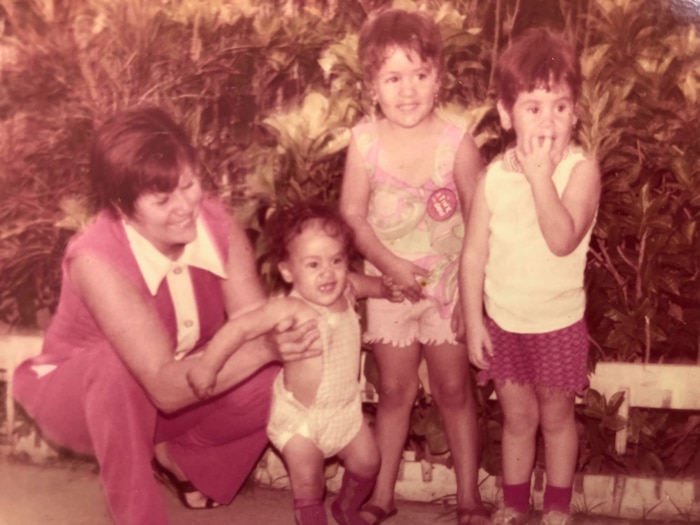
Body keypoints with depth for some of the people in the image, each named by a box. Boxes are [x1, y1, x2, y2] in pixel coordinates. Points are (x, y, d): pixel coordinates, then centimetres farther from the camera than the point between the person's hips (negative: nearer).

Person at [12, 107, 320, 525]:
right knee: (115, 365, -39)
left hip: (187, 385, 5)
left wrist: (282, 334, -45)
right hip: (82, 398, -4)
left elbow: (255, 325, -22)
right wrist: (266, 347, -45)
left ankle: (177, 455, 6)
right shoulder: (96, 260, -33)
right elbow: (166, 388, -37)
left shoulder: (218, 224, -19)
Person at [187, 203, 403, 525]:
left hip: (346, 408, 6)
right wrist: (207, 366, -35)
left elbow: (366, 284, 14)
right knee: (308, 486, 1)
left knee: (366, 463, 19)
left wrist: (385, 288, -5)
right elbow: (240, 327, -35)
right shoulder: (291, 310, -31)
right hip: (300, 416, -6)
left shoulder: (346, 289, -11)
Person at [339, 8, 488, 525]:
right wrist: (392, 265, -18)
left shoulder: (457, 143, -16)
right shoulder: (365, 141, -12)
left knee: (454, 390, 11)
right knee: (395, 390, 14)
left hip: (447, 284, -1)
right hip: (389, 283, 1)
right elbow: (352, 215, -7)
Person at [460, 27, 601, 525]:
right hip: (503, 322, 2)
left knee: (556, 416, 17)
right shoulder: (495, 175, -8)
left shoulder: (581, 169, -17)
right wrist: (474, 322, -4)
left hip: (558, 323, -2)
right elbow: (475, 253, -3)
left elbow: (563, 240, -31)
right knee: (518, 418, 18)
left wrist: (540, 174, -32)